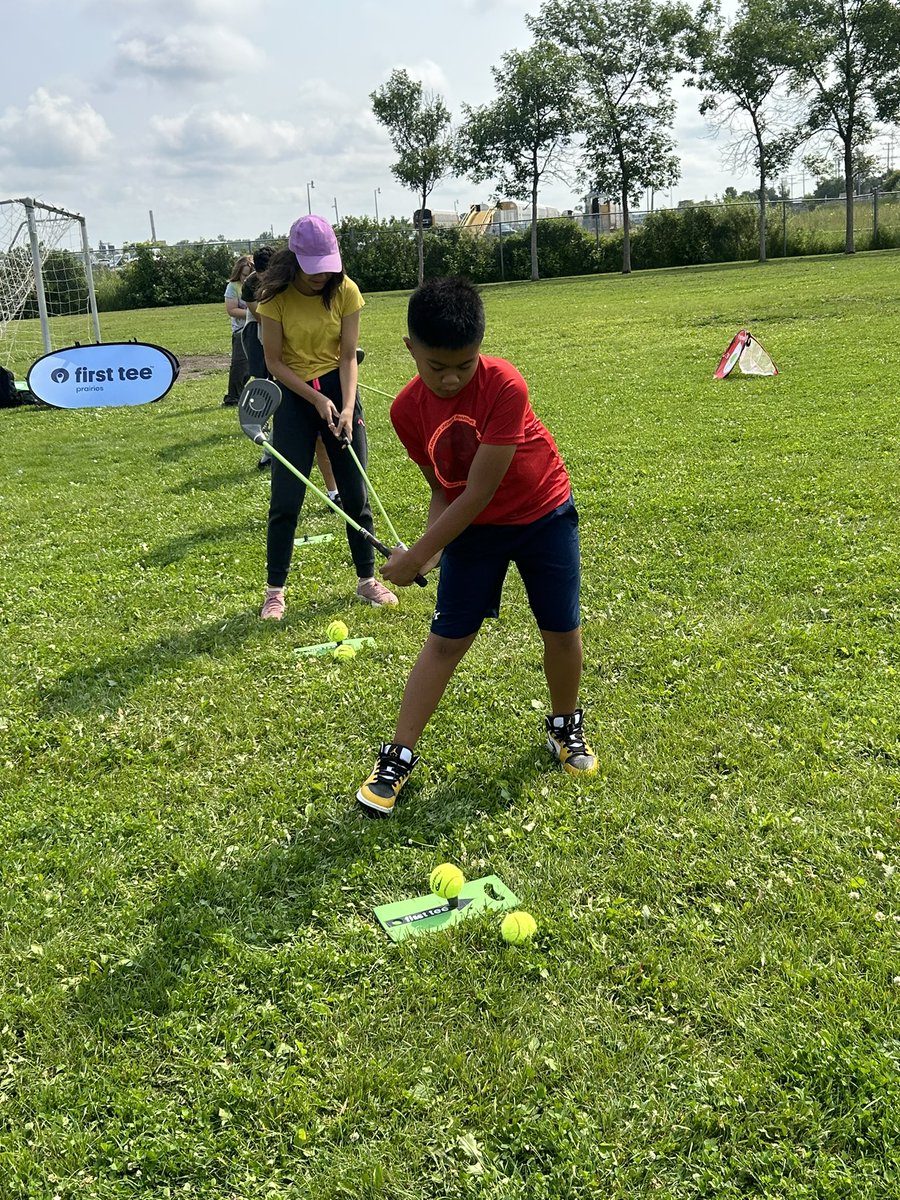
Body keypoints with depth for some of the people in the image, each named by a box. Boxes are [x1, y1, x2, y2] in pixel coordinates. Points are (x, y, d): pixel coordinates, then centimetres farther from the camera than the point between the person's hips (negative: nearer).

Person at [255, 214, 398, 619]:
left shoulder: (345, 291, -8)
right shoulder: (275, 297, -12)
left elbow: (348, 356, -7)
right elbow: (274, 362, -9)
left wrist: (347, 408, -19)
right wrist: (317, 400, -17)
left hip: (338, 388, 2)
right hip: (293, 393, -1)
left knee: (356, 492, 4)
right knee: (286, 498, -3)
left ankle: (367, 579, 18)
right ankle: (275, 590, 10)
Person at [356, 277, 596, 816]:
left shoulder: (504, 385, -29)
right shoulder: (408, 410, -15)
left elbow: (479, 492, -29)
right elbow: (443, 488, -2)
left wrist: (416, 557, -25)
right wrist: (431, 548, -21)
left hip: (544, 514, -2)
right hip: (471, 525, 2)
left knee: (562, 630, 4)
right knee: (447, 639, -1)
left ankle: (566, 727, 31)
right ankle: (399, 756, 8)